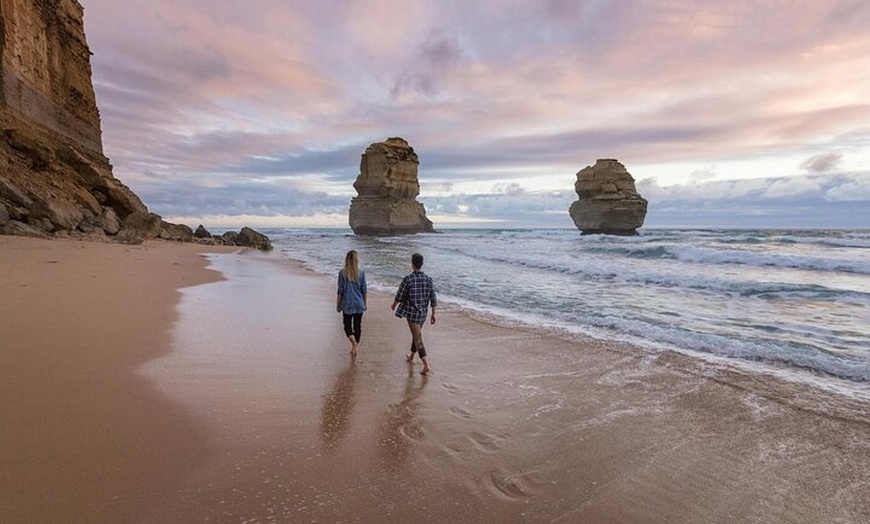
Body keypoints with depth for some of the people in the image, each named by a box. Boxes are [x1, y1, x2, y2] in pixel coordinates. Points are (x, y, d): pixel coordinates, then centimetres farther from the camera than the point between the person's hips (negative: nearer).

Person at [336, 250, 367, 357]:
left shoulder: (342, 273, -9)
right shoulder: (361, 273, -5)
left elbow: (340, 291, -6)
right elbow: (364, 290, 1)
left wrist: (338, 305, 5)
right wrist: (364, 304, 13)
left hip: (347, 304, -1)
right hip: (359, 304, 2)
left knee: (347, 326, 10)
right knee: (357, 326, 12)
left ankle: (354, 343, -13)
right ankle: (355, 346, 20)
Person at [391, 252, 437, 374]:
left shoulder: (408, 279, -16)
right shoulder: (428, 279, -5)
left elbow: (399, 296, -6)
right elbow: (433, 299, -2)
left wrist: (393, 305, 14)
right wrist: (433, 314, 9)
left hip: (411, 313, -5)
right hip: (423, 312, 5)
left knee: (418, 338, -3)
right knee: (416, 334, 24)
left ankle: (426, 365, -10)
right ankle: (411, 357, 42)